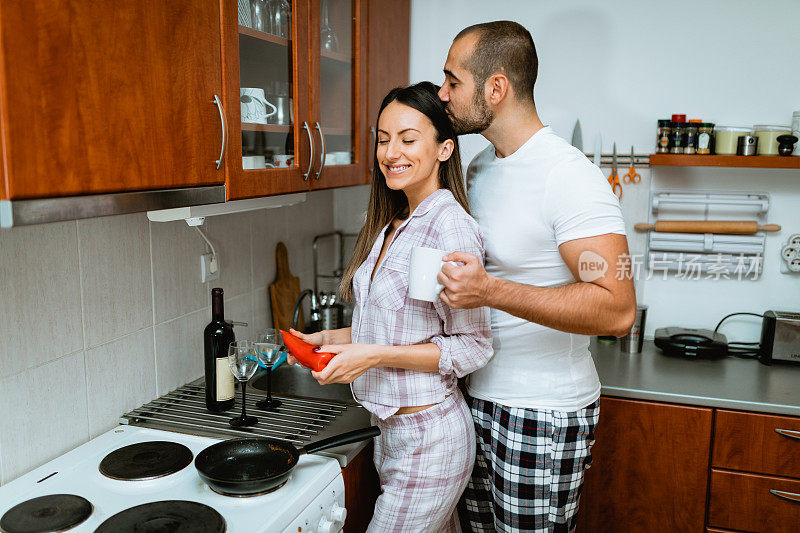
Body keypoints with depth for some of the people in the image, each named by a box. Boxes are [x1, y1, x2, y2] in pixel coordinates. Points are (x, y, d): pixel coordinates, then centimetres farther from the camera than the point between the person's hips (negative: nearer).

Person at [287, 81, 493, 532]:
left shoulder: (450, 228, -19)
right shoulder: (392, 226, 8)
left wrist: (376, 355, -22)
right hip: (393, 428, 8)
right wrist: (330, 339, 5)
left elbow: (473, 347, -17)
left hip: (428, 439, -8)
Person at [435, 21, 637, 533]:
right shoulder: (480, 169, 8)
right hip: (481, 395, 8)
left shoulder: (568, 176, -19)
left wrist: (490, 291, -31)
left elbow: (617, 309, -26)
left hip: (544, 415, -8)